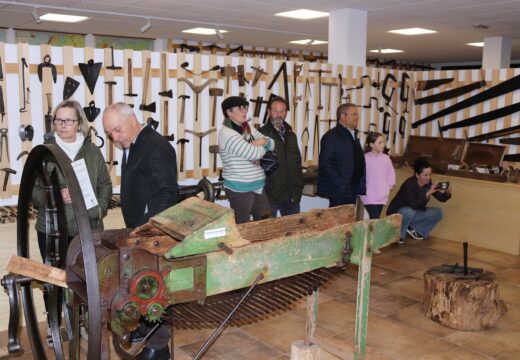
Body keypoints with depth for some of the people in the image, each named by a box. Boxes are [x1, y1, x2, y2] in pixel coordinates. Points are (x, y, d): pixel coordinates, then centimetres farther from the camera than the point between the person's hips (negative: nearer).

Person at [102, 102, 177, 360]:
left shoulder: (156, 147, -19)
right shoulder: (131, 146, 10)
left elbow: (167, 193, -23)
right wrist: (134, 229, 13)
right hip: (139, 230, 9)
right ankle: (144, 327, 38)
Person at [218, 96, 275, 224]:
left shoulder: (250, 130, 11)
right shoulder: (226, 133, -17)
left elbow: (271, 145, 13)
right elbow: (254, 153, -24)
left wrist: (263, 141, -11)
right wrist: (262, 147, -1)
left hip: (258, 185, 8)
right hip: (240, 188, -8)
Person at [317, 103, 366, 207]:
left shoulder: (353, 136, 17)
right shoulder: (331, 136, -10)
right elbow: (326, 164, -16)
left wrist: (361, 186, 12)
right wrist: (340, 185, -19)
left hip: (354, 191, 8)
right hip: (339, 193, -8)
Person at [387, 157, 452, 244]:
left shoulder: (428, 183, -9)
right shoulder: (409, 184, -29)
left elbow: (441, 198, -6)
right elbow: (414, 204, -38)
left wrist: (447, 193, -28)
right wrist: (428, 193, -46)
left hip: (414, 212, 7)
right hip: (397, 212, -7)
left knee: (438, 213, -8)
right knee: (410, 212, -39)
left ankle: (412, 228, 3)